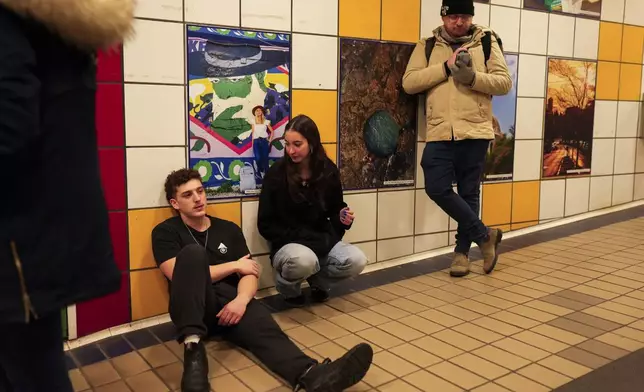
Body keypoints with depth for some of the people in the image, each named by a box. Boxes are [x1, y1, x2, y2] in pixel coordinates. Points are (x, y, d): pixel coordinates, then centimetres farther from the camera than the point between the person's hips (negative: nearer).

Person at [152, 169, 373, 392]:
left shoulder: (229, 229, 18)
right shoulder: (166, 232, 9)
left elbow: (249, 274, 8)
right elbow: (181, 275, -7)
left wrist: (242, 299, -16)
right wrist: (235, 266, -1)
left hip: (232, 303, 2)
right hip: (193, 307, -2)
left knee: (265, 329, -31)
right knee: (193, 252, -29)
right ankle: (193, 349, -41)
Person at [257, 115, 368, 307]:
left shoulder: (328, 171, 0)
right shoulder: (276, 173, -9)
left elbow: (335, 209, 15)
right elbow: (265, 225, -8)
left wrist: (342, 218, -12)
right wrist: (302, 238, -18)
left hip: (322, 241, 4)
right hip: (287, 244, -4)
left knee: (357, 261, -23)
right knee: (304, 260, -39)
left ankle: (318, 281, 8)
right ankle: (288, 286, -1)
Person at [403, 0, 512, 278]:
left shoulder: (487, 42, 8)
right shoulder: (427, 46, 10)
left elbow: (504, 83, 1)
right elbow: (409, 83, -2)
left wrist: (472, 77, -15)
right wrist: (446, 67, -10)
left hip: (475, 131, -1)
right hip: (439, 133, 1)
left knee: (469, 193, 6)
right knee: (437, 189, -9)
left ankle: (462, 250, 22)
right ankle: (485, 235, 8)